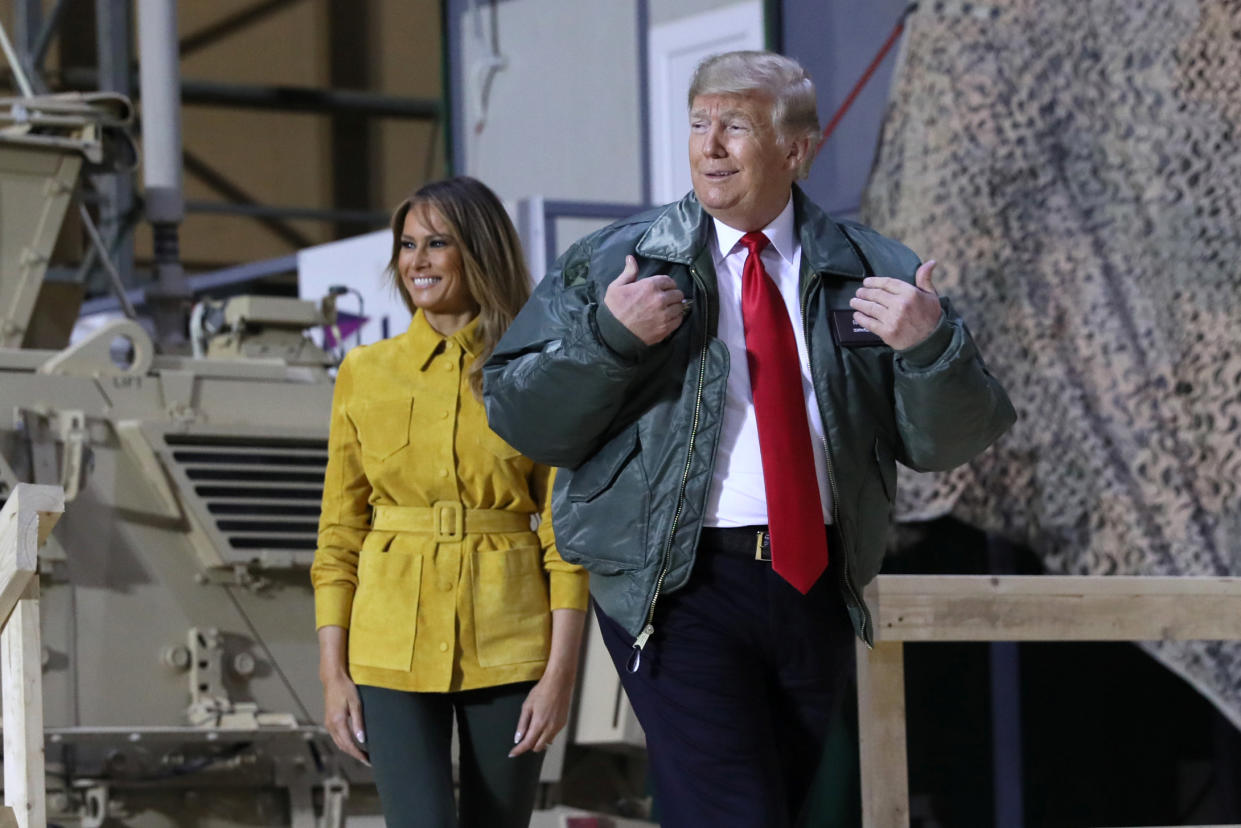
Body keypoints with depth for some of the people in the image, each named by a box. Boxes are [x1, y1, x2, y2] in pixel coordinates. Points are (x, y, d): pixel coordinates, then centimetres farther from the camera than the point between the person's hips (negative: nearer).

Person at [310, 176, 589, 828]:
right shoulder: (365, 374, 6)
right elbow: (338, 536, 8)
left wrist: (561, 671, -9)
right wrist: (332, 672, 1)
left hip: (505, 644, -1)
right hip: (395, 644, 1)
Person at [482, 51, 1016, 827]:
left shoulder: (869, 272, 6)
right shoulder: (614, 263, 2)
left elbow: (947, 441, 3)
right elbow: (521, 419, 0)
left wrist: (930, 345, -17)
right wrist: (607, 336, -16)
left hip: (817, 583, 3)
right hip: (680, 589, -3)